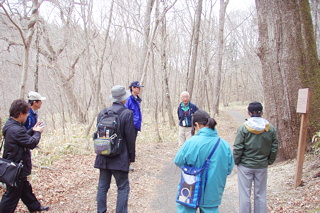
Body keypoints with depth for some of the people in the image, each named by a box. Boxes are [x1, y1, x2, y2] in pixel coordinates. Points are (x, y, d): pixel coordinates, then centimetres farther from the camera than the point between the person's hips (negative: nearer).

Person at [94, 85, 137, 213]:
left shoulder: (102, 112, 3)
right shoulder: (127, 113, -11)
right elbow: (130, 138, -9)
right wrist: (131, 157, 2)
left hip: (103, 157, 5)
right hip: (120, 158, -5)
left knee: (102, 186, 15)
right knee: (123, 188, 6)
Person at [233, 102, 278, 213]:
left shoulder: (243, 128, -13)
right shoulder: (271, 128, -2)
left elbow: (237, 148, -12)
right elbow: (274, 148, 4)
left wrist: (236, 161, 2)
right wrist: (269, 161, 16)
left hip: (245, 166, -3)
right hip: (262, 166, 3)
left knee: (245, 194, 8)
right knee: (261, 195, 15)